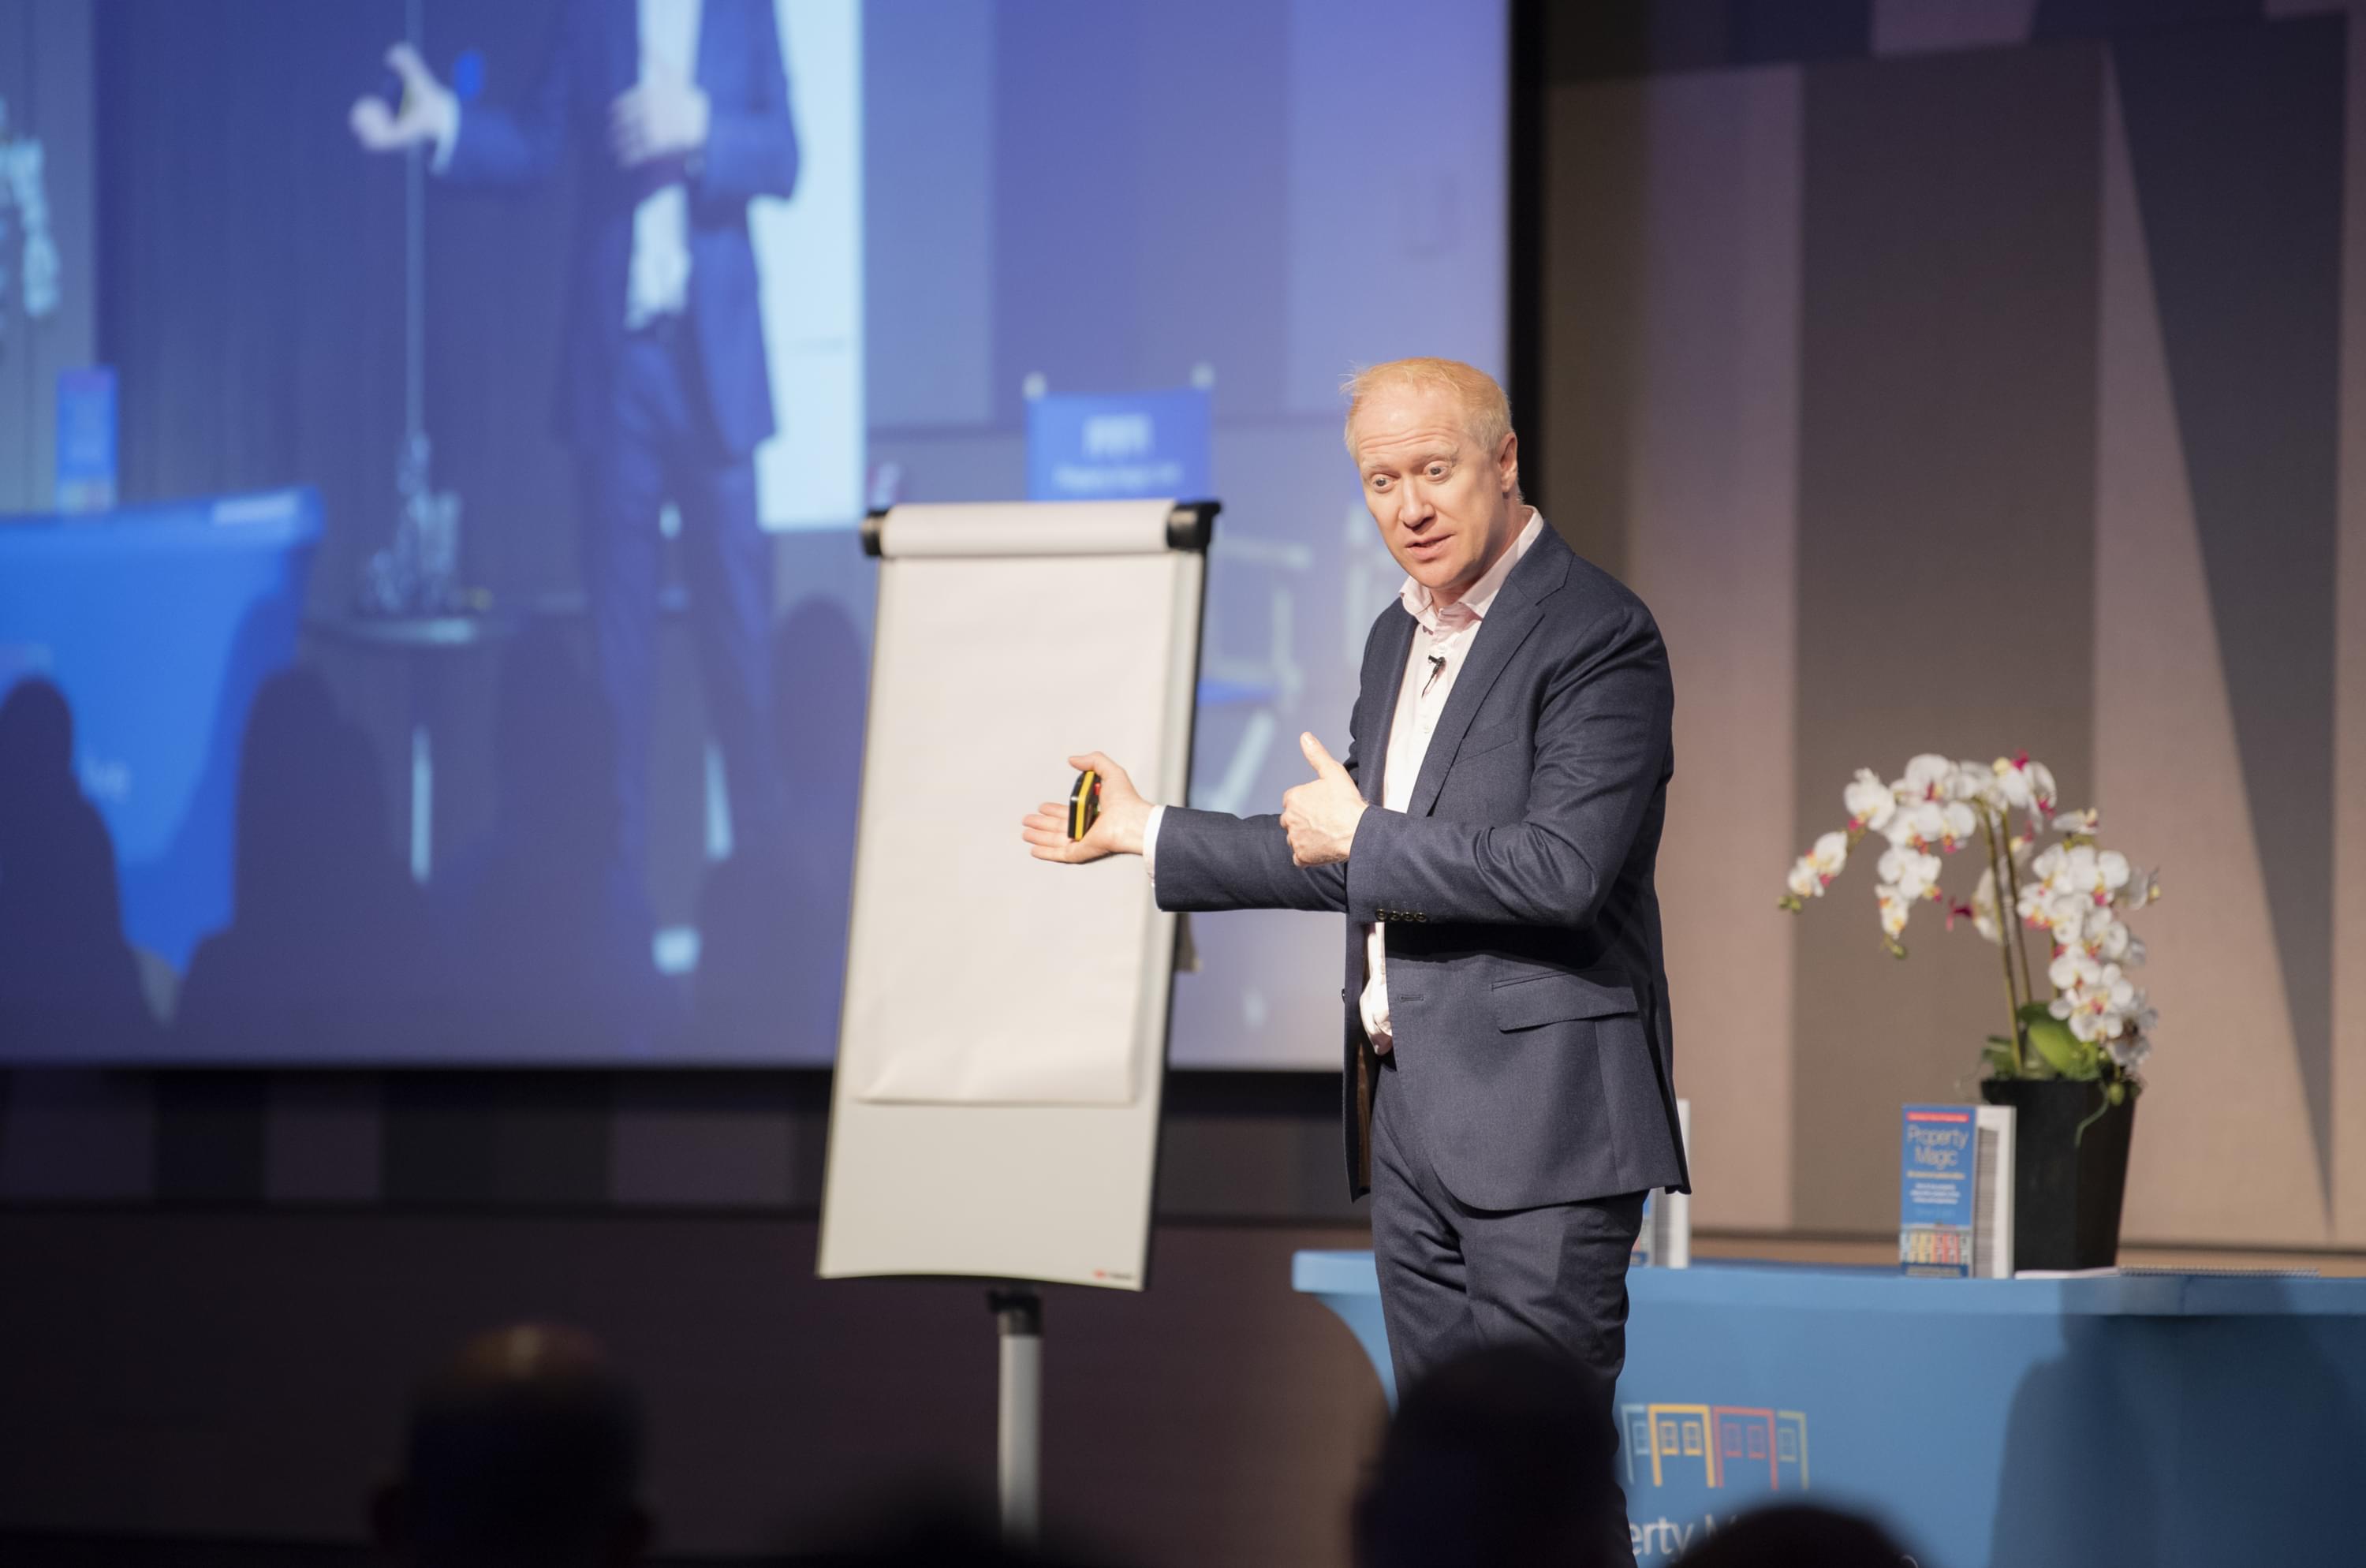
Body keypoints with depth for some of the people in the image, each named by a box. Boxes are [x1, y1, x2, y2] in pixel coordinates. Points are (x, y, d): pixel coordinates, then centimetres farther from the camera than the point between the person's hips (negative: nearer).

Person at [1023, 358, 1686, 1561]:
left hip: (1540, 1108, -9)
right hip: (1410, 1115, 9)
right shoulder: (1400, 636, 17)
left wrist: (1362, 835, -11)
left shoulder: (1596, 635, -11)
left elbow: (1564, 868, -22)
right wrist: (1149, 833, 27)